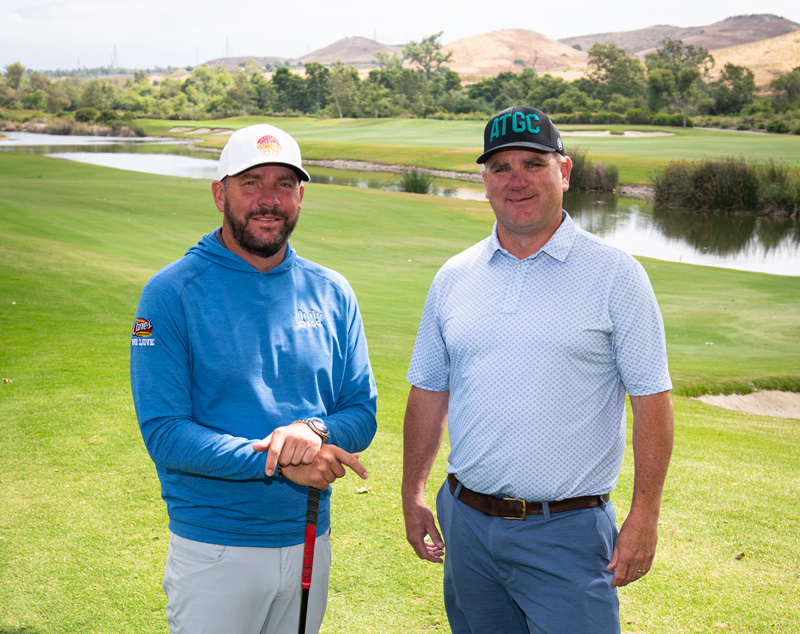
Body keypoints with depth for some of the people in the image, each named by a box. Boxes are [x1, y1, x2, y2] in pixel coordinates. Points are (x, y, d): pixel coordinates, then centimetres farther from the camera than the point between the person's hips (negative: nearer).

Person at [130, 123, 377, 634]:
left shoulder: (332, 293, 3)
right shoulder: (171, 293, -9)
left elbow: (362, 413, 4)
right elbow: (163, 433, -15)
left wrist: (316, 430, -19)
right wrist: (278, 462, -25)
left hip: (309, 541, 4)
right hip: (214, 550, -4)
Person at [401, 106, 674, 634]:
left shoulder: (615, 275, -5)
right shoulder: (454, 277, 6)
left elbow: (651, 398, -6)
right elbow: (430, 391, 12)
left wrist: (644, 517, -10)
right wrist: (413, 495, 11)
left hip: (568, 531, -4)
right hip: (466, 521, 4)